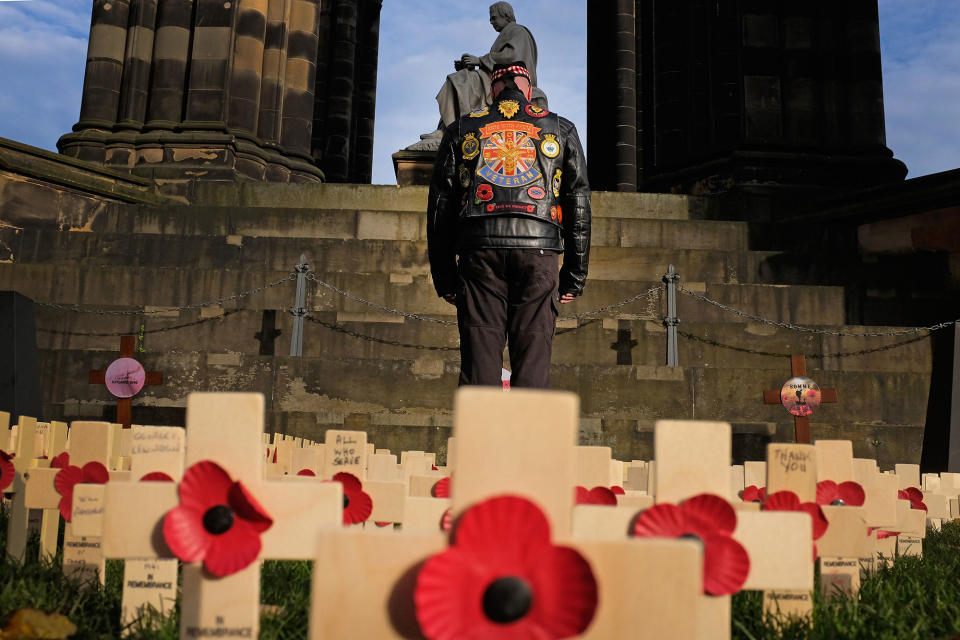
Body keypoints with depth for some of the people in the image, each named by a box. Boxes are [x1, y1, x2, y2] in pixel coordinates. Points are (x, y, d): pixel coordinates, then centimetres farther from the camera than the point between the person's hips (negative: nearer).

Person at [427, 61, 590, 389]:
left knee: (478, 361, 1)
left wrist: (444, 276, 14)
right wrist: (575, 275, 14)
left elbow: (440, 205, 12)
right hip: (538, 251, 0)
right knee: (533, 362, 0)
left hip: (479, 251, 1)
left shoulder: (461, 129, 18)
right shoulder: (561, 130, 17)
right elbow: (578, 205, 12)